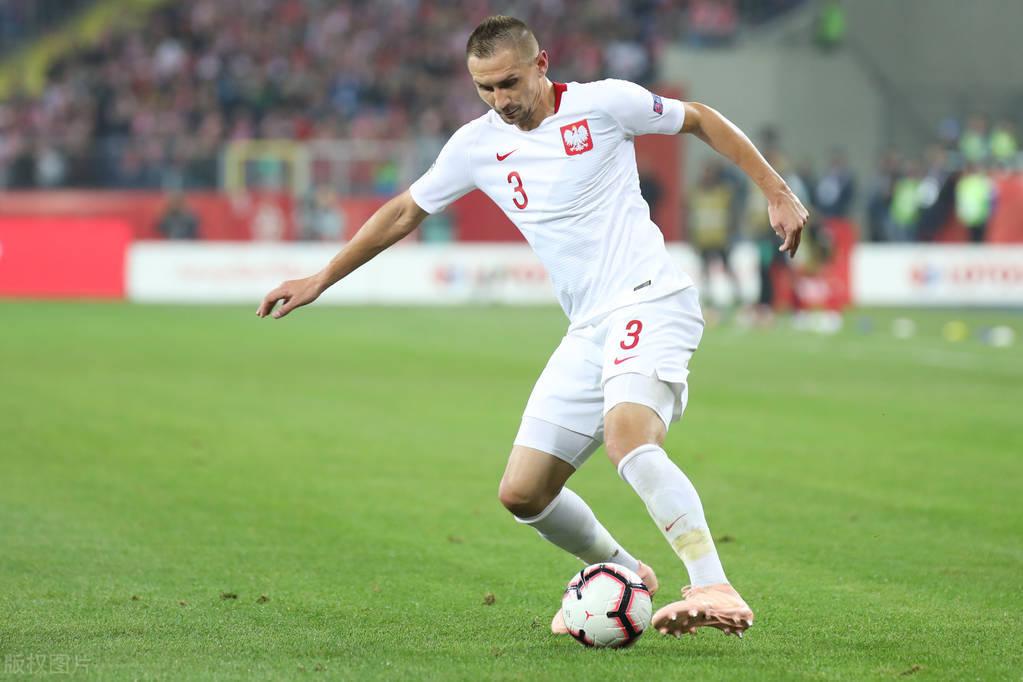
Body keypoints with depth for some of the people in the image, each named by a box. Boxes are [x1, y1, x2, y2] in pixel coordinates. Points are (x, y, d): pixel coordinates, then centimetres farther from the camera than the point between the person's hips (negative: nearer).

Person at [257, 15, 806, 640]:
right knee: (522, 494, 3)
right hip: (589, 331, 7)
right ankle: (622, 572, 28)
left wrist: (778, 193, 6)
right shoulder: (477, 145, 10)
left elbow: (701, 121, 9)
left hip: (651, 301, -7)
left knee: (627, 438, -34)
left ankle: (716, 592, -40)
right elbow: (406, 211, 22)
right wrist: (321, 280, 25)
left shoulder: (604, 103, -4)